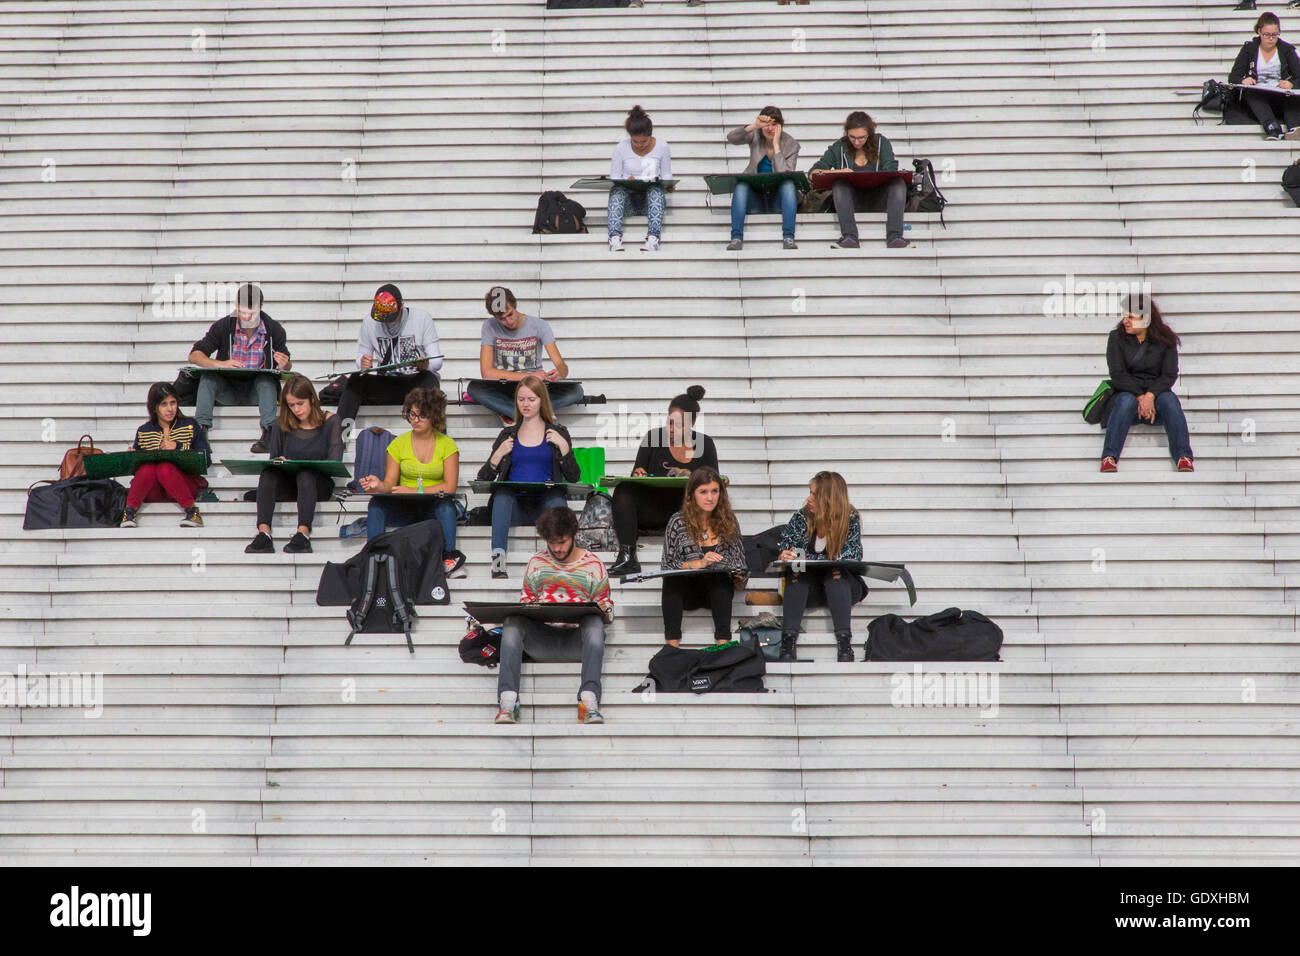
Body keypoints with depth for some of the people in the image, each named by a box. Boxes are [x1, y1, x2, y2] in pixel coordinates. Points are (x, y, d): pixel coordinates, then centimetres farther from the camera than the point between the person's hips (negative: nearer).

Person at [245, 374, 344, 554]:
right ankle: (263, 533, -43)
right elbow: (273, 458, 13)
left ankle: (303, 533, -51)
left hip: (319, 483, -2)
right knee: (268, 472, -29)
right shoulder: (282, 423, 12)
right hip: (288, 485, 2)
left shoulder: (330, 421, 3)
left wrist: (296, 465, -18)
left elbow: (334, 462, -7)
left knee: (305, 473, -36)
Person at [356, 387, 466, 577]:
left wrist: (415, 491, -18)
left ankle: (449, 558, -31)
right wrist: (378, 485, -22)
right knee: (376, 504, -27)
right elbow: (390, 483, 3)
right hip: (405, 509, 2)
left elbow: (450, 487, -7)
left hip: (436, 507, -2)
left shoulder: (447, 445, 0)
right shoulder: (398, 444, 6)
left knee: (446, 505, -37)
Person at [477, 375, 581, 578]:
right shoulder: (508, 434, 20)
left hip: (545, 506, -1)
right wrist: (499, 454, -1)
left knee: (556, 497, -34)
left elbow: (573, 477, 7)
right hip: (514, 507, 1)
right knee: (502, 492, -32)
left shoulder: (558, 433, 16)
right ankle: (498, 556, -47)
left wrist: (563, 446, -4)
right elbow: (483, 478, 15)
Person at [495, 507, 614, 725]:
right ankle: (507, 701, -42)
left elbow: (608, 613, 12)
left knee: (594, 621, -35)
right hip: (541, 641, 2)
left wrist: (603, 610, -13)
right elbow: (525, 600, 21)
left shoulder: (592, 564, 12)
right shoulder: (536, 562, 17)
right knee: (512, 619, -28)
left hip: (576, 641, -2)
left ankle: (589, 701, -49)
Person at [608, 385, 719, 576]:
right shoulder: (653, 437, 9)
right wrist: (638, 475, -15)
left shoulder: (705, 444, 9)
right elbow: (637, 473, 10)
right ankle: (627, 558, -34)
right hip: (652, 509, 1)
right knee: (623, 491, -28)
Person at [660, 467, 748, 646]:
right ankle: (672, 644, -37)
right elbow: (668, 564, -8)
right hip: (685, 591, -1)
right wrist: (699, 563, -22)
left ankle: (723, 643, -40)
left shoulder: (728, 522, 4)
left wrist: (738, 580, -11)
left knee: (719, 579, -32)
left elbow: (738, 562, 10)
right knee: (672, 579, -31)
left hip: (717, 591, 1)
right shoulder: (678, 522, -2)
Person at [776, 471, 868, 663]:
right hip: (806, 589, 2)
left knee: (835, 574, -34)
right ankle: (788, 642, -43)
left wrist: (808, 560, -22)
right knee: (796, 573, -30)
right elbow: (785, 552, 5)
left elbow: (853, 556, -14)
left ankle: (844, 645, -45)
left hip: (841, 587, -2)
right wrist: (785, 557, -22)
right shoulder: (800, 518, 2)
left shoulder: (850, 519, -5)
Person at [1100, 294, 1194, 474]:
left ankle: (1183, 457, -44)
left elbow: (1169, 375, -6)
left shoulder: (1165, 340, 0)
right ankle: (1109, 457, -48)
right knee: (1126, 401, -35)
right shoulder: (1117, 337, 0)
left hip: (1156, 392, 1)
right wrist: (1140, 397, -21)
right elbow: (1118, 374, -8)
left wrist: (1150, 395, -24)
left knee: (1169, 399, -32)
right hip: (1127, 390, 0)